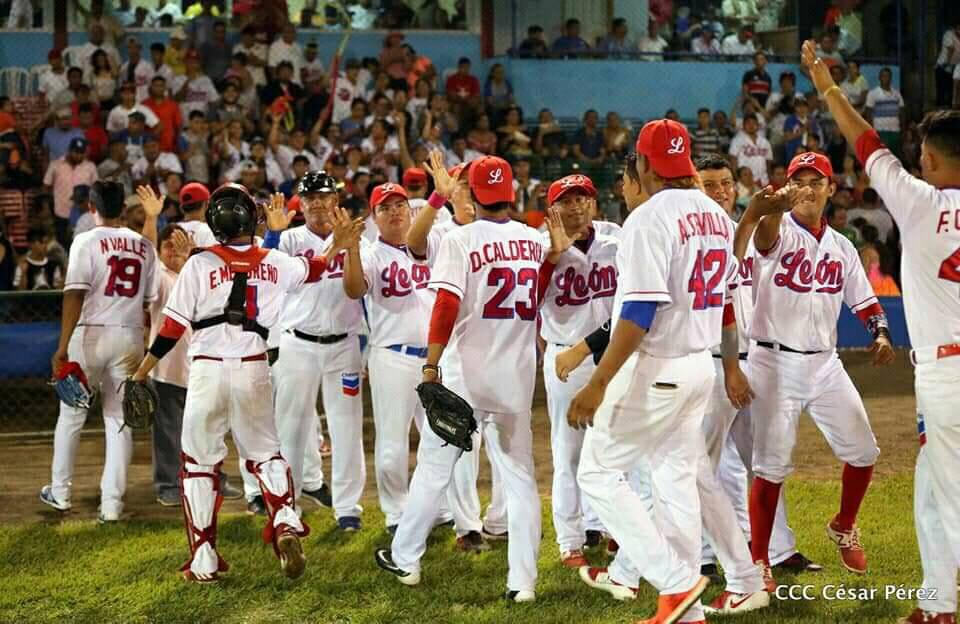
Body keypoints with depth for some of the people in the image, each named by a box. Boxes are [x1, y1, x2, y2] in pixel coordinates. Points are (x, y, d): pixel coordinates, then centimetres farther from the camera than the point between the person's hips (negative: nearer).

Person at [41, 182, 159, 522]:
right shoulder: (144, 245, 6)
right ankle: (112, 503, 2)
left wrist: (63, 347, -17)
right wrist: (146, 348, 13)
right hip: (130, 336, 3)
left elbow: (74, 295, -15)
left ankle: (60, 492, 22)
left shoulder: (86, 242, -7)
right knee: (120, 418, 6)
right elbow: (151, 299, 6)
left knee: (71, 414, 12)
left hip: (90, 334, -3)